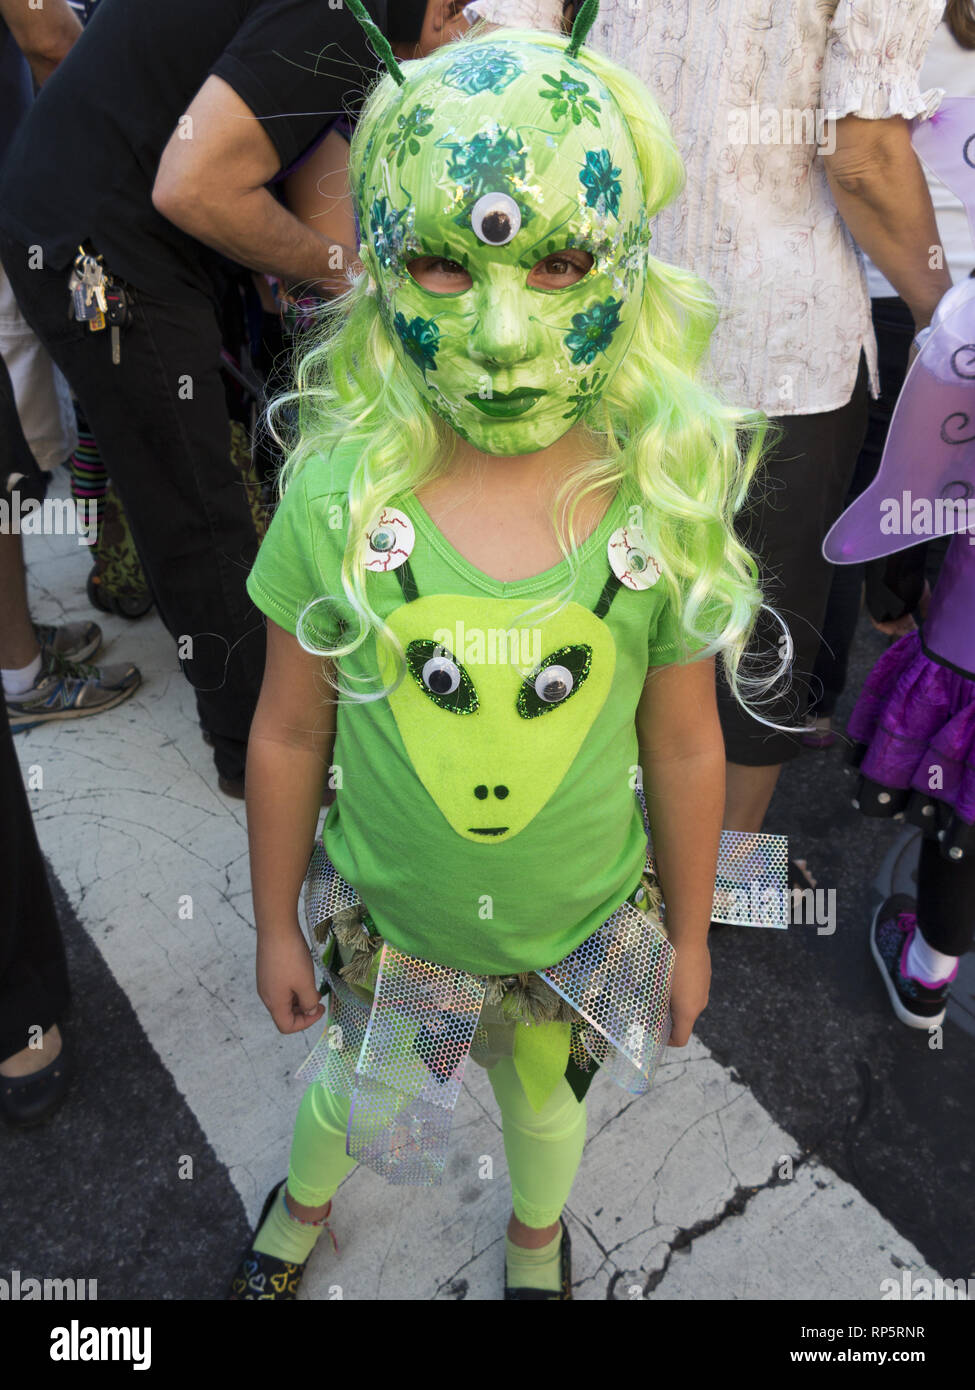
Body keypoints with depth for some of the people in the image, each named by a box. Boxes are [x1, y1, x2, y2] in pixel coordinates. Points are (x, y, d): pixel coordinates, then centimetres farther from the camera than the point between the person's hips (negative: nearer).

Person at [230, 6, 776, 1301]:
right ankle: (307, 1202, 66)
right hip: (388, 915, 0)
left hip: (580, 925, 1)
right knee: (351, 1079, 28)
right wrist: (275, 923, 1)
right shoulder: (338, 500, -22)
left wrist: (690, 933, 3)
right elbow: (290, 736, -10)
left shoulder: (669, 507, -21)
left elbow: (683, 748, -9)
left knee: (547, 1097, 29)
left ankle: (536, 1236, 66)